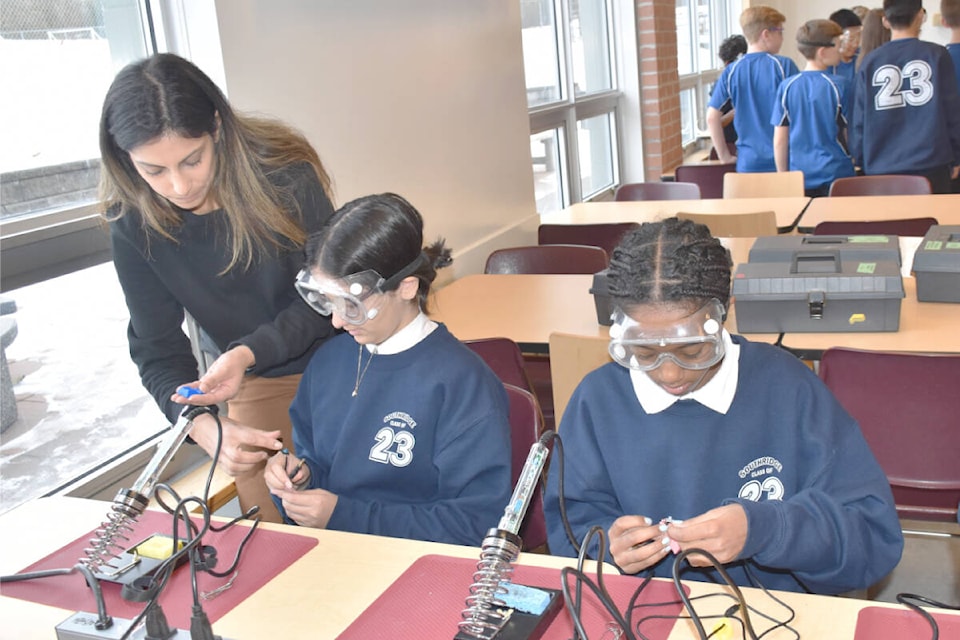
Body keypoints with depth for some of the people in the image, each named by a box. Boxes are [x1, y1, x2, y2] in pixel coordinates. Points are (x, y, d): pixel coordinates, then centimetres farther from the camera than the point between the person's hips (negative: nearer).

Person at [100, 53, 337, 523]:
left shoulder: (285, 174, -23)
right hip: (253, 390, 2)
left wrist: (249, 352, -34)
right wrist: (203, 426, -31)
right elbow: (157, 349, -12)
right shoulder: (133, 224, -15)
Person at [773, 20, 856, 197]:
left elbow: (779, 141, 2)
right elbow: (849, 134, 0)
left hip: (799, 176, 3)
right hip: (836, 175, -3)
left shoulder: (787, 86, 0)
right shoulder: (839, 85, -7)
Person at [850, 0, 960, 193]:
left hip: (882, 170, 1)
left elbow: (859, 121, 2)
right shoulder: (936, 55, -2)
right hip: (931, 165, -1)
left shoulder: (869, 63, 0)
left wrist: (862, 162, 13)